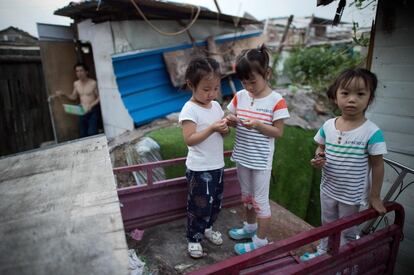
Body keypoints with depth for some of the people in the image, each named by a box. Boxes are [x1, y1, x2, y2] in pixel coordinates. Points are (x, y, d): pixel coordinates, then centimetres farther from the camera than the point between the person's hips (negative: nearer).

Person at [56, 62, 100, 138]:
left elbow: (99, 97, -9)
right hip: (83, 112, 6)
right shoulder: (76, 84, 6)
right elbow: (74, 97, 18)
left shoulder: (93, 83, -11)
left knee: (92, 133, -15)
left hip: (93, 111, -5)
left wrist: (91, 105, -21)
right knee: (83, 134, 6)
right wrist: (63, 94, 3)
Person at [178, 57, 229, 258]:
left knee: (215, 202, 22)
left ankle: (207, 228, 46)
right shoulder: (189, 110, -17)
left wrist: (225, 129, -10)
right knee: (199, 205, 7)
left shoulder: (216, 106, 5)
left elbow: (222, 131, 13)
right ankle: (194, 238, 29)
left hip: (218, 165, 7)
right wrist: (212, 128, -30)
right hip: (199, 169, -7)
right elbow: (189, 140, -23)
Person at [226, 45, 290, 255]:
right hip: (242, 156, 6)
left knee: (260, 199, 6)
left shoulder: (276, 100, -15)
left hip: (261, 159, -6)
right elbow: (232, 120, 9)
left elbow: (279, 132, -13)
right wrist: (231, 120, -14)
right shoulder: (240, 96, 0)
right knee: (246, 195, 22)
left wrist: (258, 125, -28)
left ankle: (261, 240, 24)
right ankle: (250, 226, 44)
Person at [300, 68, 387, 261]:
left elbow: (377, 165, -12)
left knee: (347, 231, 19)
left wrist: (374, 197, -7)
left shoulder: (371, 132, -21)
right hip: (328, 189, 4)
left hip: (352, 195, -4)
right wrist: (318, 158, -16)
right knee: (327, 225, 26)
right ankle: (323, 252, 49)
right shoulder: (328, 125, -9)